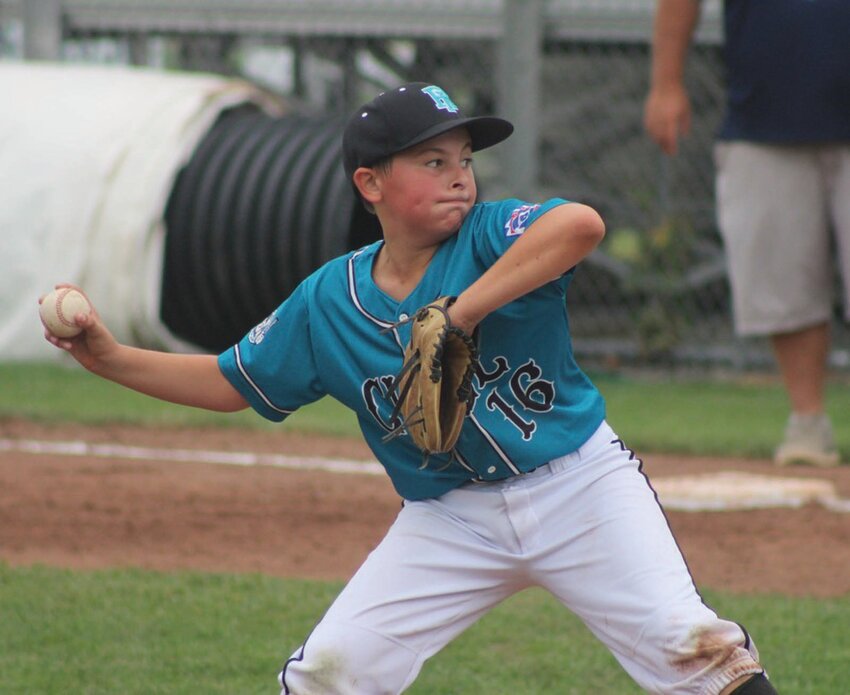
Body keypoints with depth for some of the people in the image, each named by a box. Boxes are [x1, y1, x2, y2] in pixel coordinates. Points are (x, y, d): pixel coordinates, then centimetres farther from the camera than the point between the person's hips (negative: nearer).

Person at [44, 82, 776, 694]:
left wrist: (460, 314, -38)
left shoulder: (489, 237, -13)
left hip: (578, 485, -3)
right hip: (449, 520, 3)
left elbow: (582, 224, -36)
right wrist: (111, 359, 1)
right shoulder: (325, 302, -1)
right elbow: (232, 384, 12)